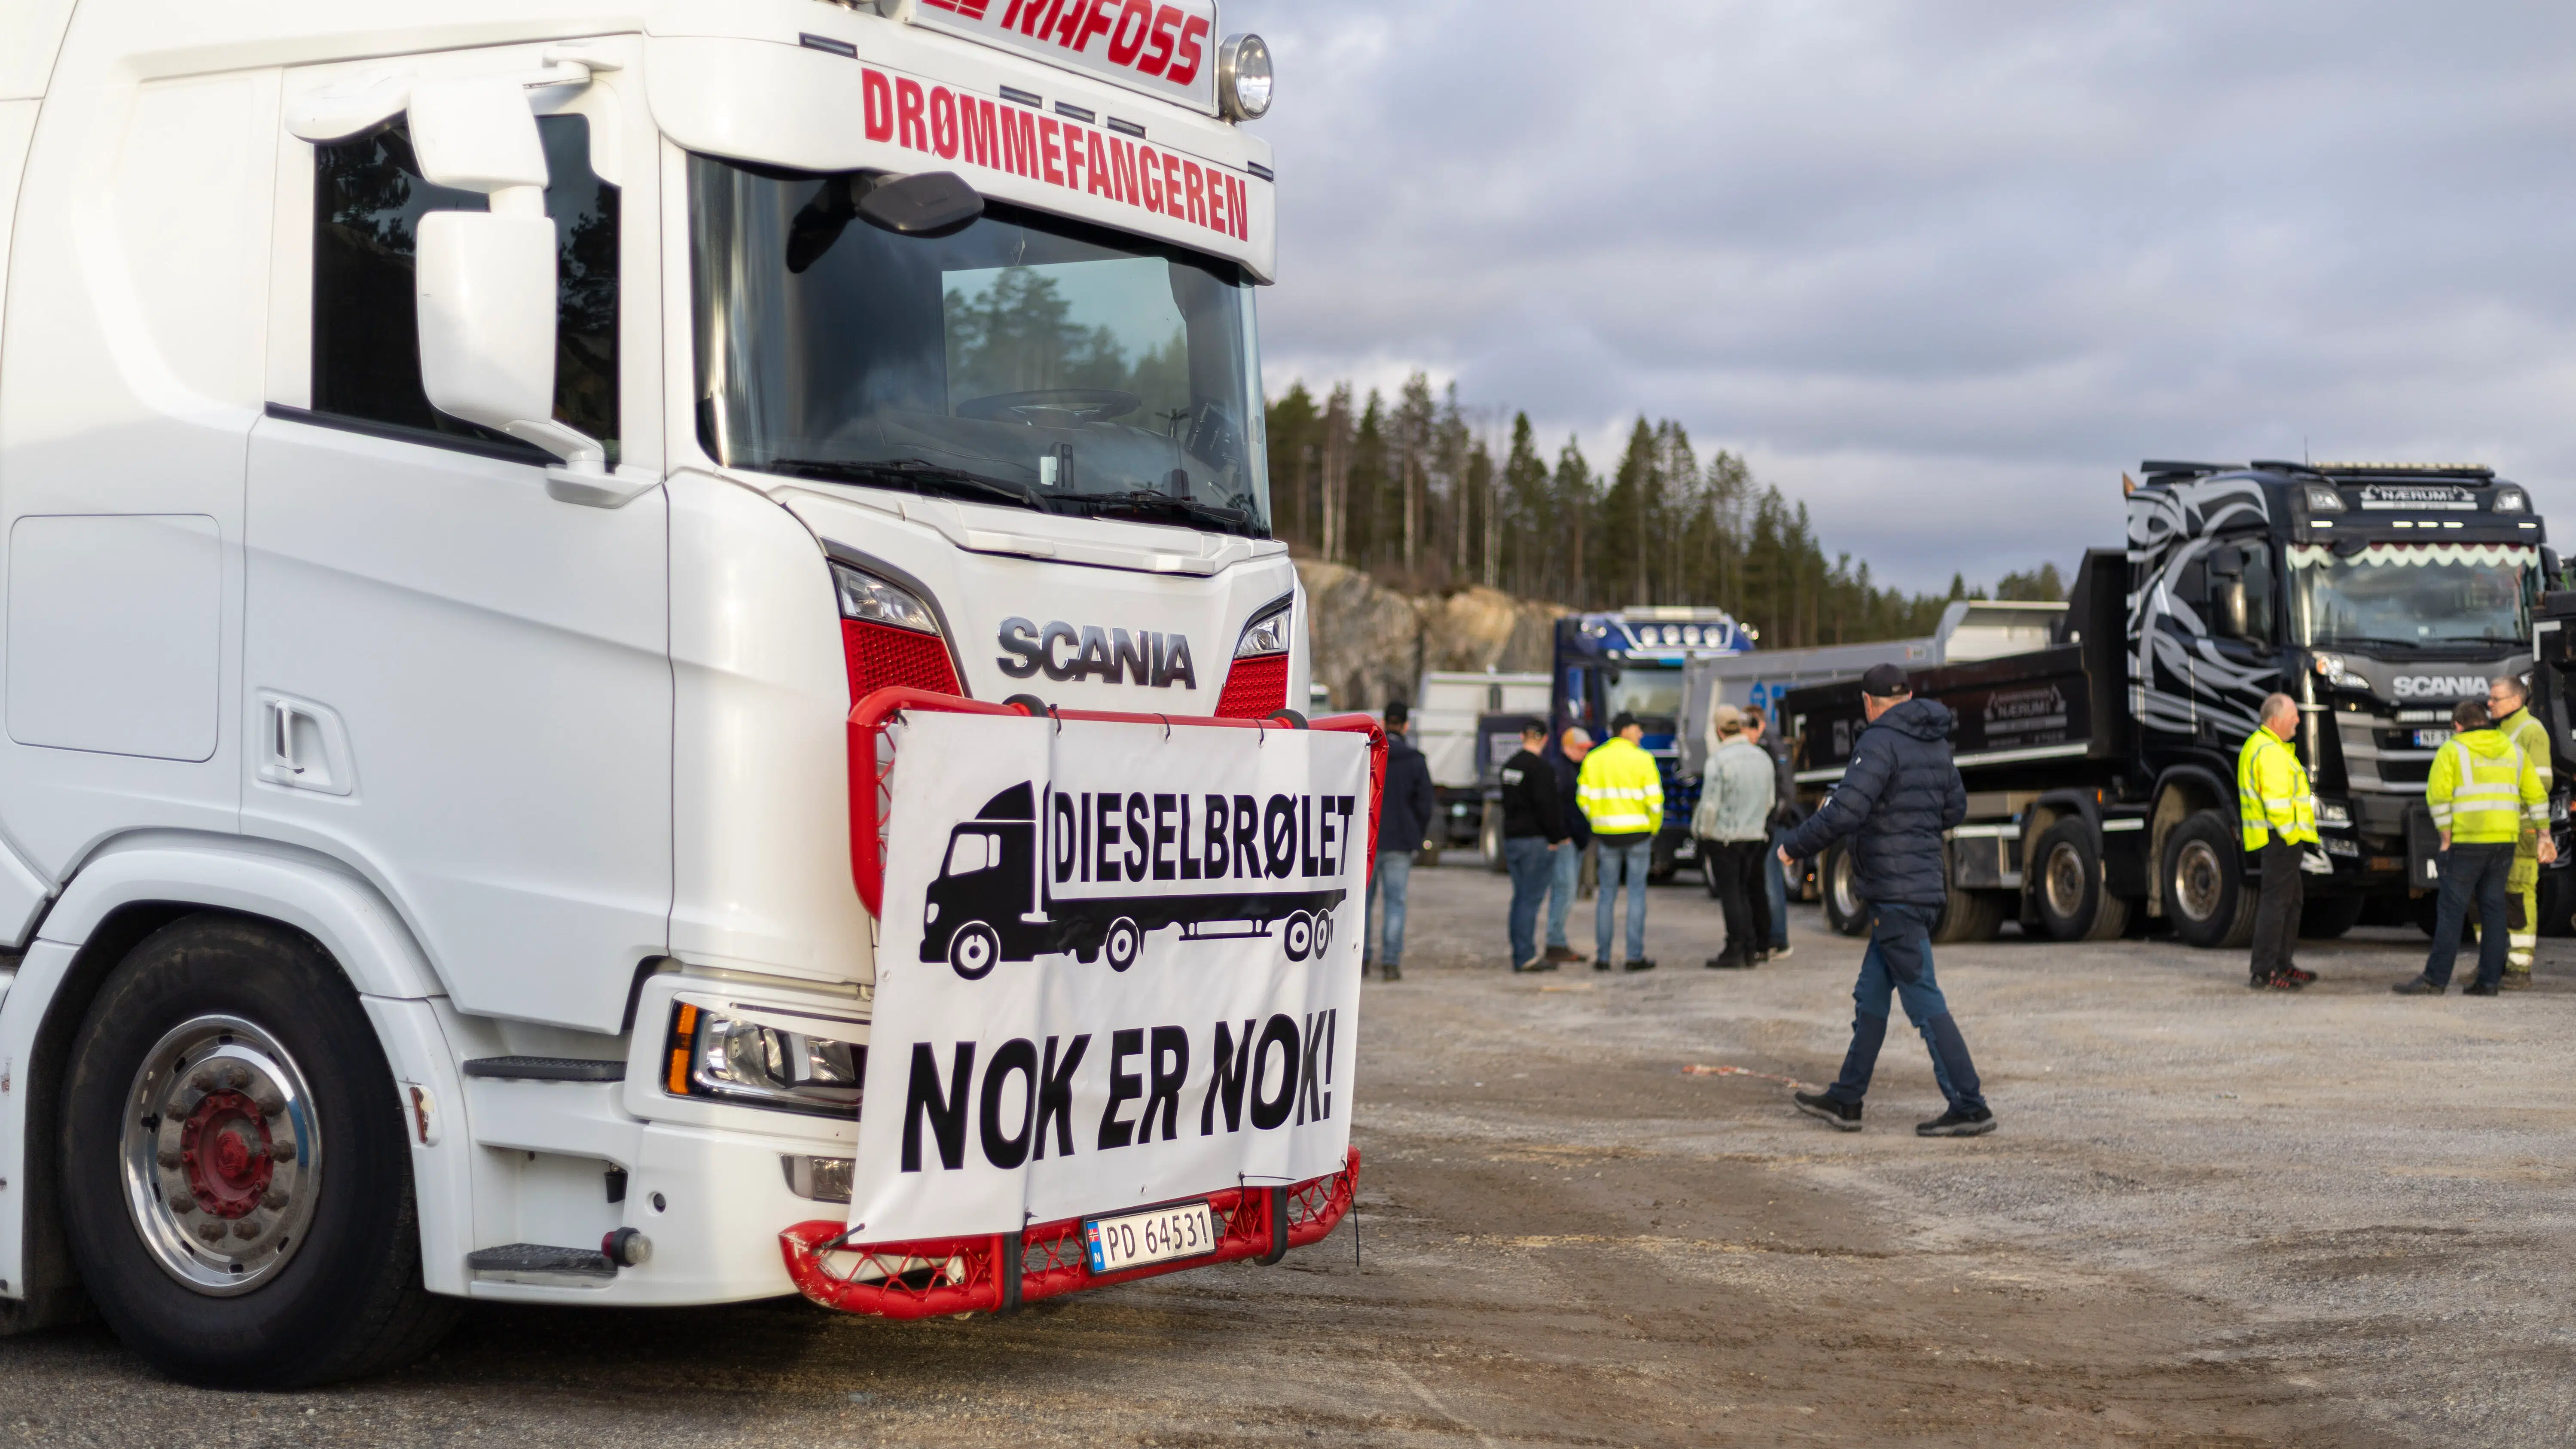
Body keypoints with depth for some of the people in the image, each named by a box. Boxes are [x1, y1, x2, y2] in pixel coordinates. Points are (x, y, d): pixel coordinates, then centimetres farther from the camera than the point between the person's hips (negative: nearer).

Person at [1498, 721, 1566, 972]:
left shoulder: (1509, 766, 12)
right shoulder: (1541, 769, -14)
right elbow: (1545, 808, -17)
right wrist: (1554, 838, -8)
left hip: (1511, 838, 8)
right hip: (1535, 840, -8)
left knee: (1521, 897, 12)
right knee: (1531, 897, -6)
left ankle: (1519, 955, 14)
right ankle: (1526, 956, -7)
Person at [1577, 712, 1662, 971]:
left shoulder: (1593, 760, 5)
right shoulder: (1643, 759, -6)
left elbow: (1584, 799, 3)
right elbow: (1655, 801, -9)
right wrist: (1653, 830, 6)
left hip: (1606, 834, 3)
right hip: (1638, 833, -3)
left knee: (1607, 894, 10)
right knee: (1636, 893, 3)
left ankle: (1602, 957, 9)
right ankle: (1635, 956, 1)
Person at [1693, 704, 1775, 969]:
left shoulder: (1718, 760, -15)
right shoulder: (1762, 758, 7)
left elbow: (1710, 804, -15)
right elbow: (1769, 800, 15)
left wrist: (1700, 830, 1)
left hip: (1724, 836, -7)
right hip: (1755, 835, 7)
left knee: (1730, 894, -2)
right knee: (1743, 891, 15)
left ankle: (1735, 951, -1)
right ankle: (1752, 950, 14)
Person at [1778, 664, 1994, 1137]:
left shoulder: (1880, 742, -15)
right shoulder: (1935, 745, 13)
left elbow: (1845, 812, -22)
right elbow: (1955, 809, 23)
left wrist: (1793, 846, -9)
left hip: (1895, 893, -9)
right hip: (1924, 883, 9)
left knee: (1923, 1000, -7)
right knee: (1871, 995, 15)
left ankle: (1969, 1107, -6)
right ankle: (1845, 1101, 22)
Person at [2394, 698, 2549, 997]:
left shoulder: (2452, 750, -1)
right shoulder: (2513, 750, 14)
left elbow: (2438, 795, -12)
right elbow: (2537, 795, 13)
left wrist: (2446, 837, -7)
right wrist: (2545, 835, 19)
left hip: (2467, 840, -5)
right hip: (2506, 841, 5)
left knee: (2453, 909, -3)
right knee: (2494, 907, 8)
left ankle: (2436, 979, -4)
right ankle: (2489, 980, 5)